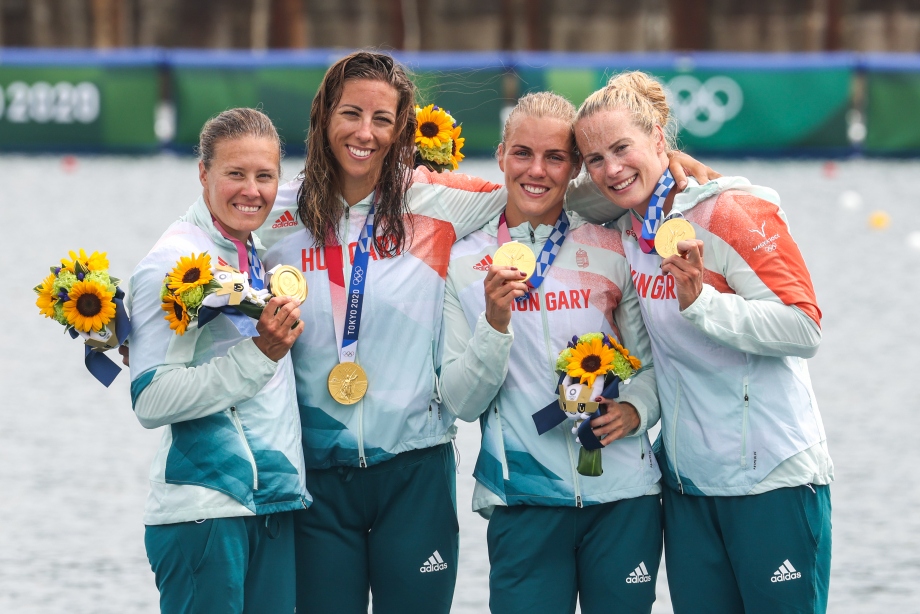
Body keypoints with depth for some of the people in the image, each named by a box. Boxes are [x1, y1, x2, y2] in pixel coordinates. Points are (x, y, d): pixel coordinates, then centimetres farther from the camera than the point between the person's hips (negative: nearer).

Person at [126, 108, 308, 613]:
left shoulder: (261, 255, 11)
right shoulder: (174, 263, -10)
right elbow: (151, 401, -17)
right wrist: (259, 354, -20)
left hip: (274, 504, 7)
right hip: (204, 509, -7)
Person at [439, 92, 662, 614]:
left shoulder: (611, 249, 5)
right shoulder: (465, 264, 4)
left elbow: (654, 363, 10)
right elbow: (461, 402, -1)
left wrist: (635, 409, -10)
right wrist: (495, 322, -16)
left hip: (623, 494, 1)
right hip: (523, 502, -1)